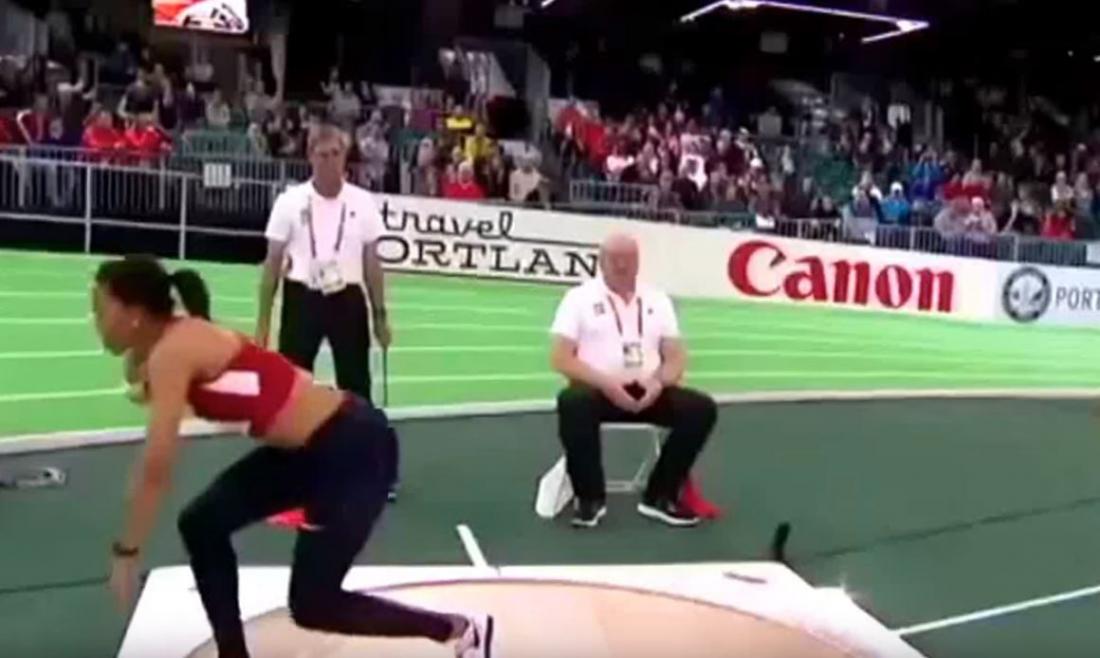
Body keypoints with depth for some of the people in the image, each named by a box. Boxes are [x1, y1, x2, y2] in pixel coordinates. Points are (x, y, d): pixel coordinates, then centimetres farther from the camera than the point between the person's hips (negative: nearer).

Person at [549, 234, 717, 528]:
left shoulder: (657, 300, 15)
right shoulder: (580, 297, 3)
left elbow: (676, 357, 11)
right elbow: (561, 358, -6)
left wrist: (659, 383, -13)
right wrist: (606, 384, -20)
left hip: (648, 392, 4)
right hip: (599, 389, -4)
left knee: (701, 408, -18)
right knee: (573, 402, -37)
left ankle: (660, 495, -5)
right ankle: (590, 498, -17)